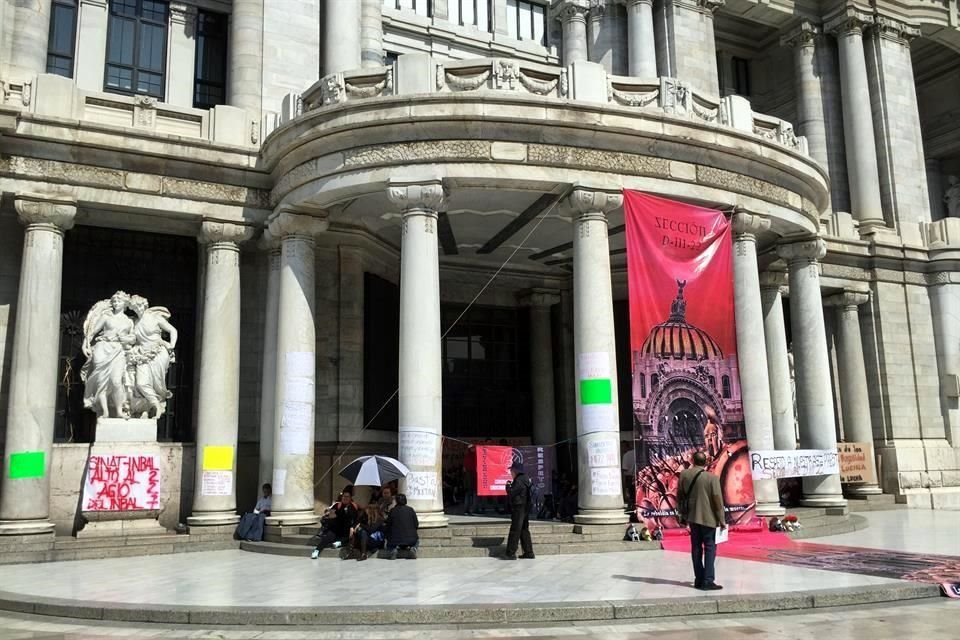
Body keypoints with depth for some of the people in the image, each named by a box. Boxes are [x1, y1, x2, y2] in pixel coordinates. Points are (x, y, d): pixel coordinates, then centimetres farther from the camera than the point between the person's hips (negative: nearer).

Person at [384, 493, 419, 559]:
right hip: (411, 540, 0)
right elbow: (416, 525, 4)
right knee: (417, 540, 34)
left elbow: (387, 526, 5)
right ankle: (412, 548, -2)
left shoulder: (392, 511, -1)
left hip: (395, 541, 0)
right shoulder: (410, 509, 0)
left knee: (389, 546, 32)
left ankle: (394, 550, -6)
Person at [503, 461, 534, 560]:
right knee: (524, 530, 14)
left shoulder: (519, 481, -16)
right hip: (526, 508, 10)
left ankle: (511, 553, -6)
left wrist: (508, 486, -1)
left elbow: (511, 493, -18)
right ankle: (529, 552, 16)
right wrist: (511, 486, 11)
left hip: (518, 508, -10)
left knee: (515, 531, -7)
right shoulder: (526, 479, 14)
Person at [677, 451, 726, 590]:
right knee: (710, 548, 2)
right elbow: (718, 500, -12)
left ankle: (699, 579, 15)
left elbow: (680, 495, 6)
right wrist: (722, 520, -4)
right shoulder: (712, 478, -13)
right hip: (708, 518, -4)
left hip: (692, 517, 4)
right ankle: (708, 581, -3)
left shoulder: (684, 474, -3)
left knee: (696, 548, 12)